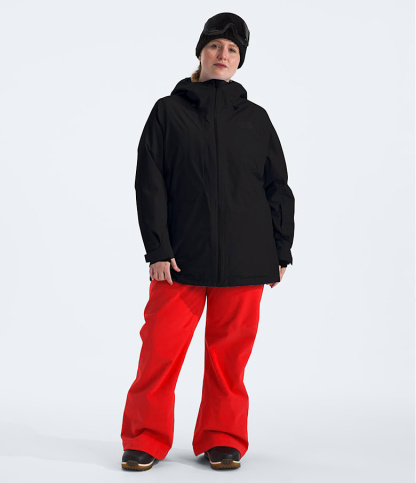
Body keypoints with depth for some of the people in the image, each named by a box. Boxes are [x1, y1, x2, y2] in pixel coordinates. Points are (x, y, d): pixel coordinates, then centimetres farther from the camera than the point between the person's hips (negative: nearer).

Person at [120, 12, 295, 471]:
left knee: (230, 351, 5)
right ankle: (146, 439, 13)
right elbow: (150, 183, 1)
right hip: (180, 258, -1)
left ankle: (223, 440, 20)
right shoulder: (169, 110, 7)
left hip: (244, 259, 2)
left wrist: (281, 251, 8)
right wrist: (157, 249, -7)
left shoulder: (255, 118, 13)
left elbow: (278, 188, 14)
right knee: (162, 345, -4)